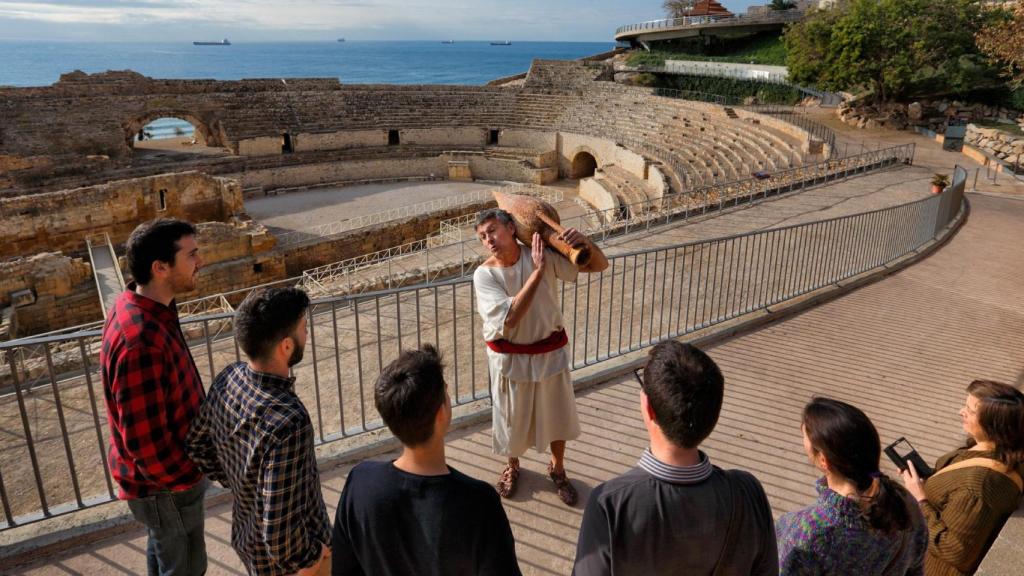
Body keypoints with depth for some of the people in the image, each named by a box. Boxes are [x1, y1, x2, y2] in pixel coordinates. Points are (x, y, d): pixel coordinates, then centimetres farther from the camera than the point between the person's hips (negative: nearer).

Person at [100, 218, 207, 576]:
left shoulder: (141, 307, -4)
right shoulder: (142, 342, -35)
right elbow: (146, 443, -30)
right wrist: (189, 478, -14)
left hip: (163, 471, 9)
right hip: (164, 482, -9)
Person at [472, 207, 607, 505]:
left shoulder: (545, 255, -15)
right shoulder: (485, 274, -18)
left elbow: (600, 265, -12)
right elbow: (509, 318, -31)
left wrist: (582, 241, -34)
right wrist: (538, 272, -32)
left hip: (550, 352, 1)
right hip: (509, 357, -1)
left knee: (557, 414, 18)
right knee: (512, 416, 19)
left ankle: (557, 468, 45)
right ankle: (512, 466, 49)